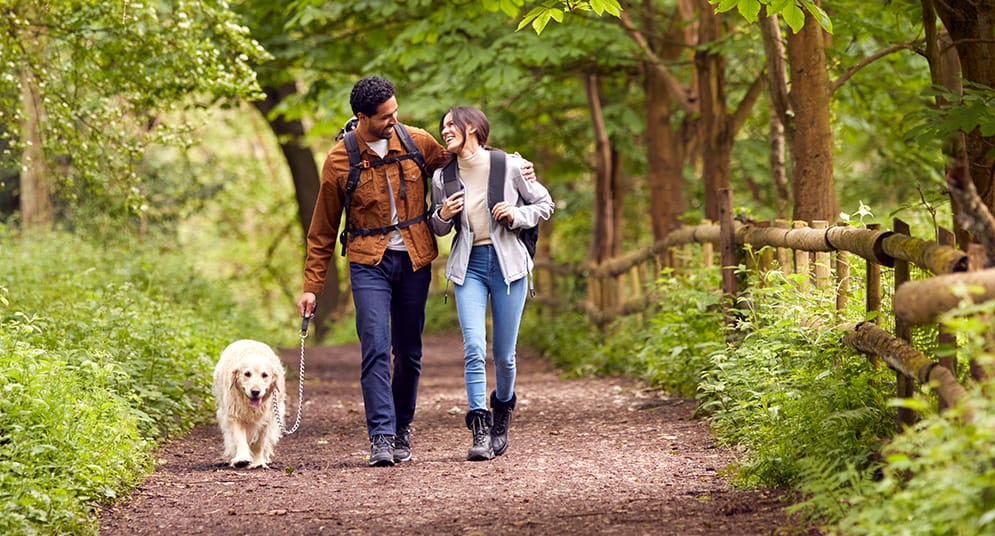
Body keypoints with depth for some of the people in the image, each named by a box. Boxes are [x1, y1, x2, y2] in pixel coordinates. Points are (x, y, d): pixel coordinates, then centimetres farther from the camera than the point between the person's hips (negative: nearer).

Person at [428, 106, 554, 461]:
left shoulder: (509, 166, -3)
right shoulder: (443, 176, 5)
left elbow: (544, 204, 7)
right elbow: (439, 229, 16)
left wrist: (516, 215, -11)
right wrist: (443, 215, -6)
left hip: (507, 263, -1)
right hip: (468, 266, 1)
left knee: (504, 353, 6)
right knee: (474, 348, -14)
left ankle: (502, 414, 33)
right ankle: (480, 431, -14)